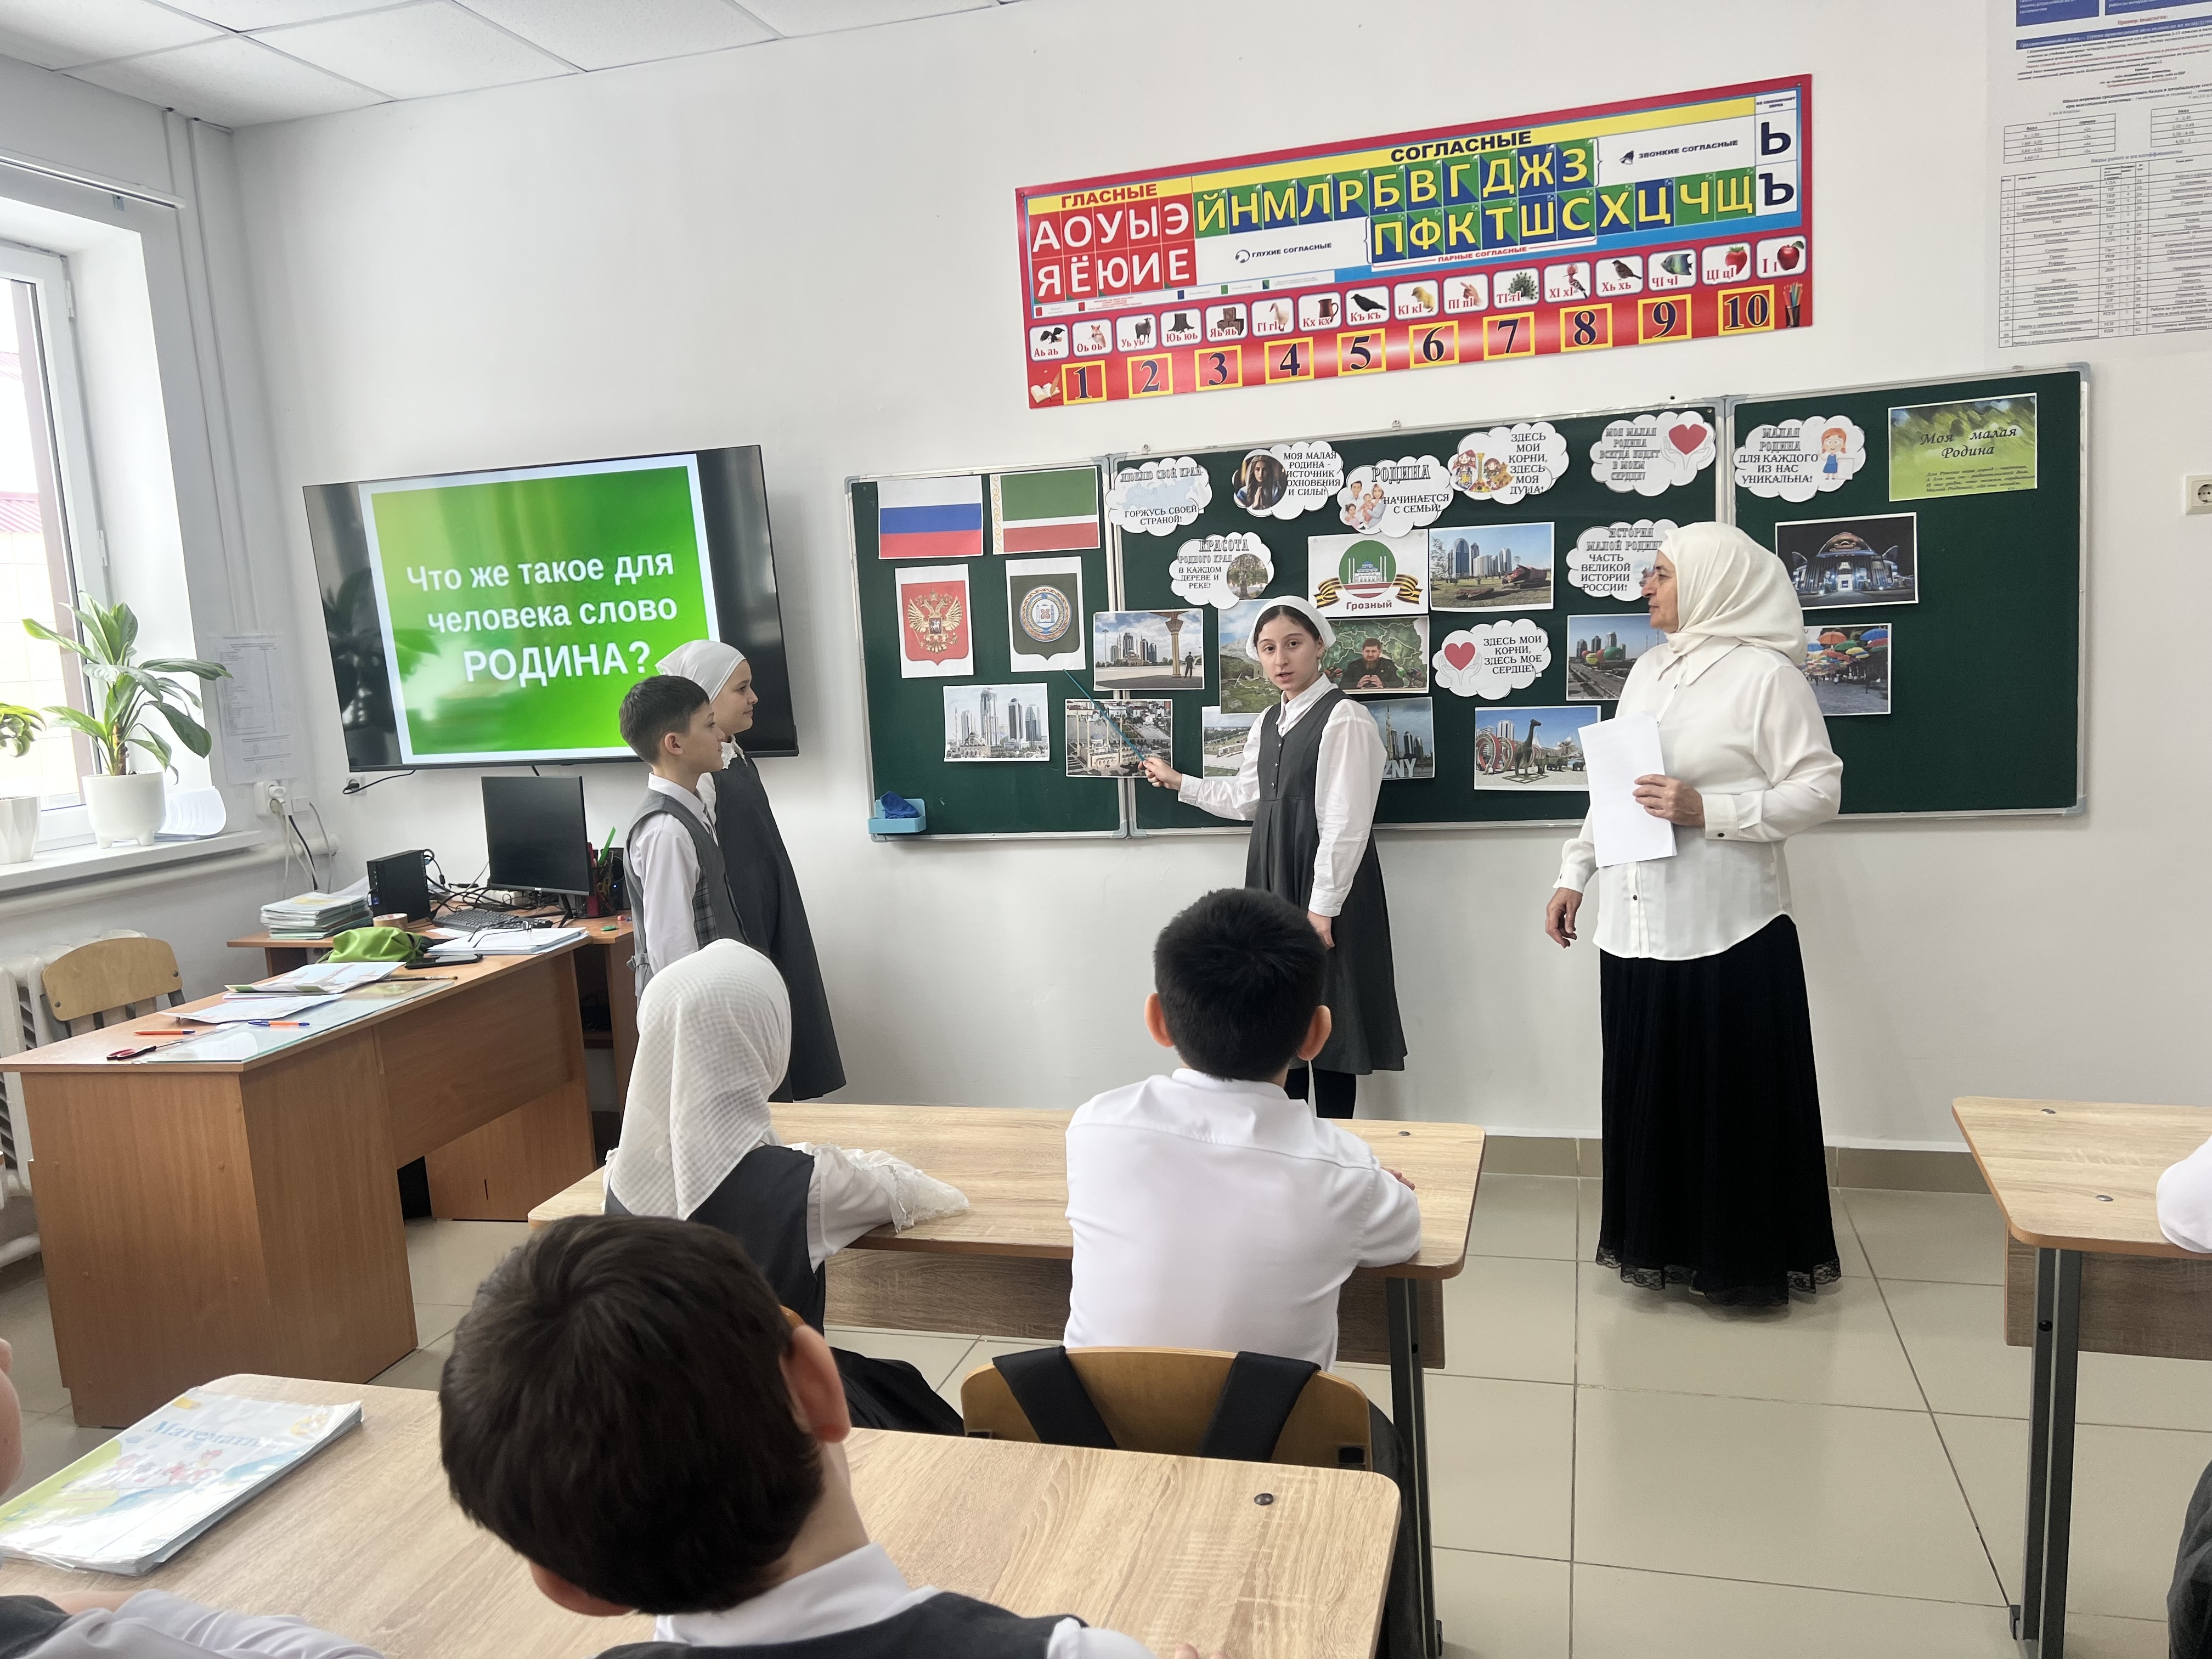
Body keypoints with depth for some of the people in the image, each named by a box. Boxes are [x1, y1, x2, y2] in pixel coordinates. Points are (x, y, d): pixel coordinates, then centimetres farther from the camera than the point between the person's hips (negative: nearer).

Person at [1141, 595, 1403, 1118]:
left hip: (1324, 884, -8)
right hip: (1271, 880, 8)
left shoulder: (1344, 720, -13)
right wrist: (1179, 782, 26)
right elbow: (1245, 799, 22)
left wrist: (1322, 907, -18)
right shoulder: (1268, 723, 13)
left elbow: (1345, 824, -17)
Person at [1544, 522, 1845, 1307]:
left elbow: (1820, 790, -11)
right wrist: (1575, 874, 15)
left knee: (1735, 1094, 3)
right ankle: (1665, 1241, 26)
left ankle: (1748, 1256, 19)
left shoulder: (1766, 674, -7)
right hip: (1636, 925, 6)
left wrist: (1707, 810, -20)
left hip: (1727, 928, -6)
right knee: (1648, 1089, 12)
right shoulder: (1648, 669, 14)